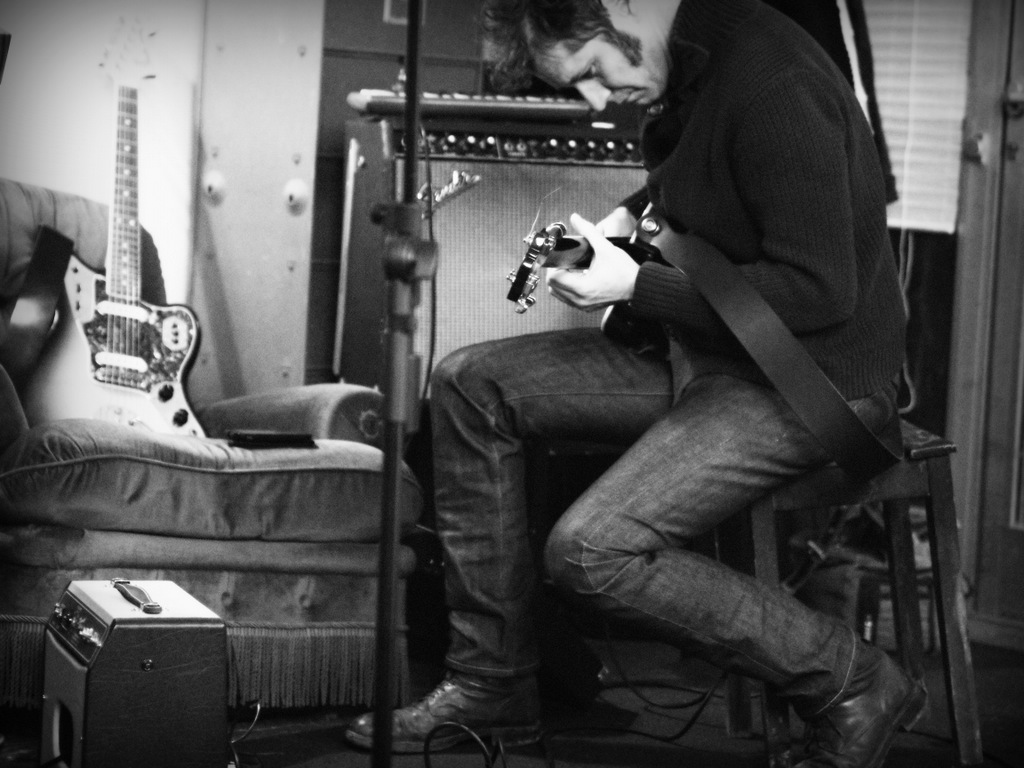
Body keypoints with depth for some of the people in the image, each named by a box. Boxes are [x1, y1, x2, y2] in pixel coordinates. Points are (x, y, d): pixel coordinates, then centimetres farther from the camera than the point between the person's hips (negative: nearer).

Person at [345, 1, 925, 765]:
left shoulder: (773, 87, -25)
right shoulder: (685, 67, 4)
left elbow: (819, 291, -26)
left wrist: (636, 286, -20)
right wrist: (625, 217, 5)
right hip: (703, 351, 10)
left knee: (592, 551, -24)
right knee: (470, 385, 4)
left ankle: (853, 684, -7)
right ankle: (490, 683, 9)